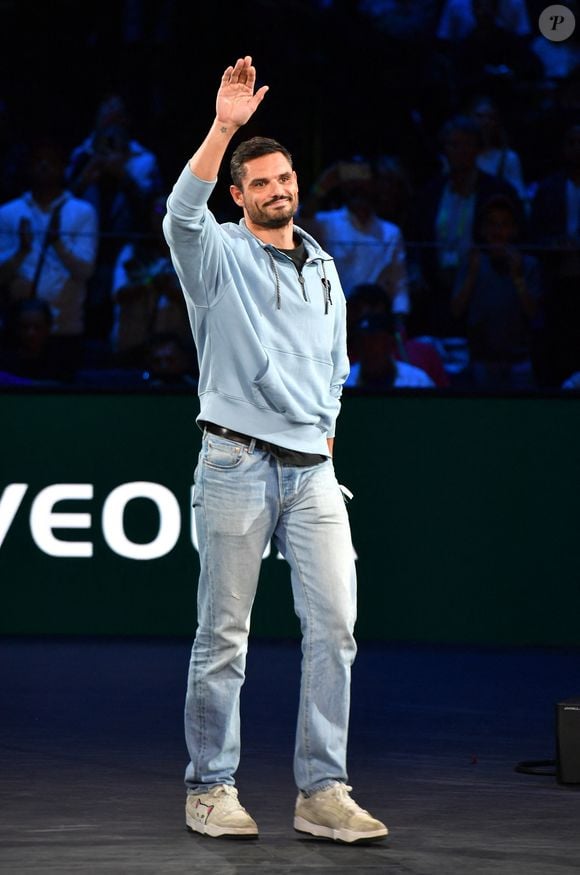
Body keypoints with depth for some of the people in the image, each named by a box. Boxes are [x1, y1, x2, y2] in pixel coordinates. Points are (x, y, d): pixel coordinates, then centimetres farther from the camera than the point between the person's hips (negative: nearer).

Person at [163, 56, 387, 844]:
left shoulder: (324, 269, 18)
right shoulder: (219, 254, 1)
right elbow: (182, 211, -22)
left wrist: (326, 434, 15)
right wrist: (224, 127, -31)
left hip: (313, 472, 5)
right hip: (236, 467, -5)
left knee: (335, 625, -4)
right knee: (223, 636, -1)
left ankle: (322, 793, -2)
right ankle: (210, 789, 7)